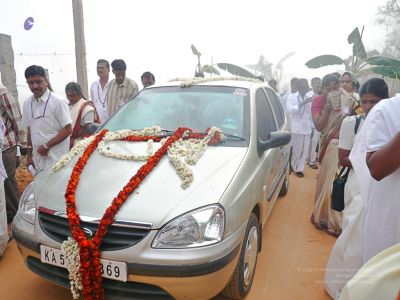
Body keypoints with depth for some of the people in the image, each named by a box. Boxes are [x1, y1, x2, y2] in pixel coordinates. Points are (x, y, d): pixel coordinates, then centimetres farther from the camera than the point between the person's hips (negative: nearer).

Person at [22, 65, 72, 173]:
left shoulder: (58, 102, -11)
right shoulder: (27, 103, 7)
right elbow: (29, 130, 15)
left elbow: (68, 130, -11)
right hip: (38, 159, 5)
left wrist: (47, 146, -11)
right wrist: (29, 154, 14)